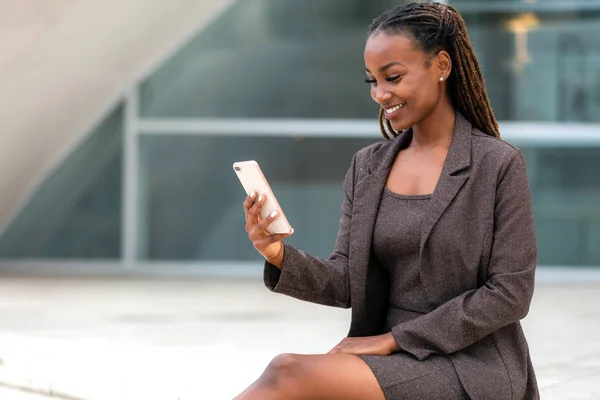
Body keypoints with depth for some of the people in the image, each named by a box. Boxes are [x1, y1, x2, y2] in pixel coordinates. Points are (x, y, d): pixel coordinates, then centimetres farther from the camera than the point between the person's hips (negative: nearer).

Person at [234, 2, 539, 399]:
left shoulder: (499, 165, -5)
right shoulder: (367, 168, 11)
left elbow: (510, 293, -9)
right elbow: (346, 283, 7)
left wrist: (396, 338, -13)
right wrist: (282, 257, -14)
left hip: (470, 365, -5)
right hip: (394, 362, 5)